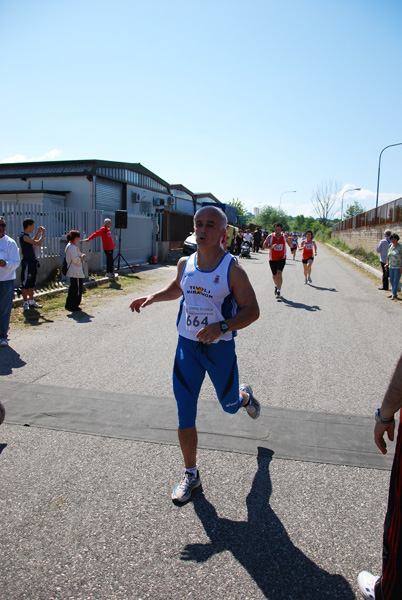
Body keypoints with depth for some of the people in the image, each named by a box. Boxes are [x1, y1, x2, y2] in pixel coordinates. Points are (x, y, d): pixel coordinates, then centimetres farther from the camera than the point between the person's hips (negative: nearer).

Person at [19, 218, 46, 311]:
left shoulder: (27, 236, 14)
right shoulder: (24, 236, -17)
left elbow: (33, 241, 36)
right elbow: (39, 243, -23)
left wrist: (38, 232, 26)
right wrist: (42, 233, -9)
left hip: (32, 262, 10)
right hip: (27, 262, -10)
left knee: (31, 283, 14)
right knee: (25, 283, -3)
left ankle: (31, 302, 22)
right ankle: (26, 303, 3)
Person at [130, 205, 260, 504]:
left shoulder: (233, 269, -14)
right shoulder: (185, 263, 0)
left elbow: (252, 310, -13)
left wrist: (221, 327, -28)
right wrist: (153, 297, 6)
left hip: (220, 347, -3)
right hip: (187, 345, 3)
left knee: (230, 405, 18)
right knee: (185, 415, 4)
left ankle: (246, 395, 56)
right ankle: (191, 474, 23)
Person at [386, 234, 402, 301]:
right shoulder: (390, 245, 7)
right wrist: (387, 262, 11)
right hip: (391, 267, 7)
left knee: (396, 281, -5)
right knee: (391, 280, 12)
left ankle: (394, 295, 0)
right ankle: (394, 294, 24)